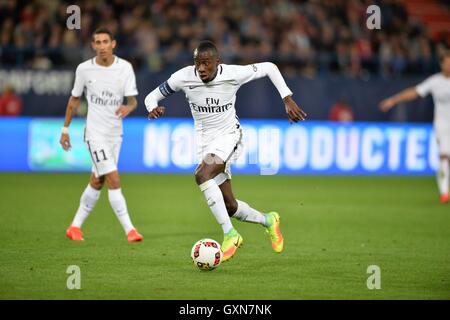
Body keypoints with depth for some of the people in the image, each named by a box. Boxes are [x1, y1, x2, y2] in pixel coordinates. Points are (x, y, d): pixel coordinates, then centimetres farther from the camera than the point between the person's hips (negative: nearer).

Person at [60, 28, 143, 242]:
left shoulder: (125, 68, -5)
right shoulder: (84, 69, -6)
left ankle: (75, 226, 27)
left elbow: (133, 100, -9)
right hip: (95, 133, -3)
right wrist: (65, 129, 9)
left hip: (115, 133, 3)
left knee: (97, 182, 12)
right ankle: (129, 230, -13)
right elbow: (74, 99, 7)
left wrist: (128, 107, -32)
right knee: (114, 181, -14)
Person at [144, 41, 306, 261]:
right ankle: (268, 221, 35)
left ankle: (230, 234, -28)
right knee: (229, 206, 5)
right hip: (205, 141, 4)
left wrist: (288, 100, -7)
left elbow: (269, 68, -3)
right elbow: (153, 96, -2)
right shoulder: (184, 77, -13)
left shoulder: (233, 74, -18)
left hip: (228, 136, -4)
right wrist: (152, 109, -26)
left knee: (202, 175, -33)